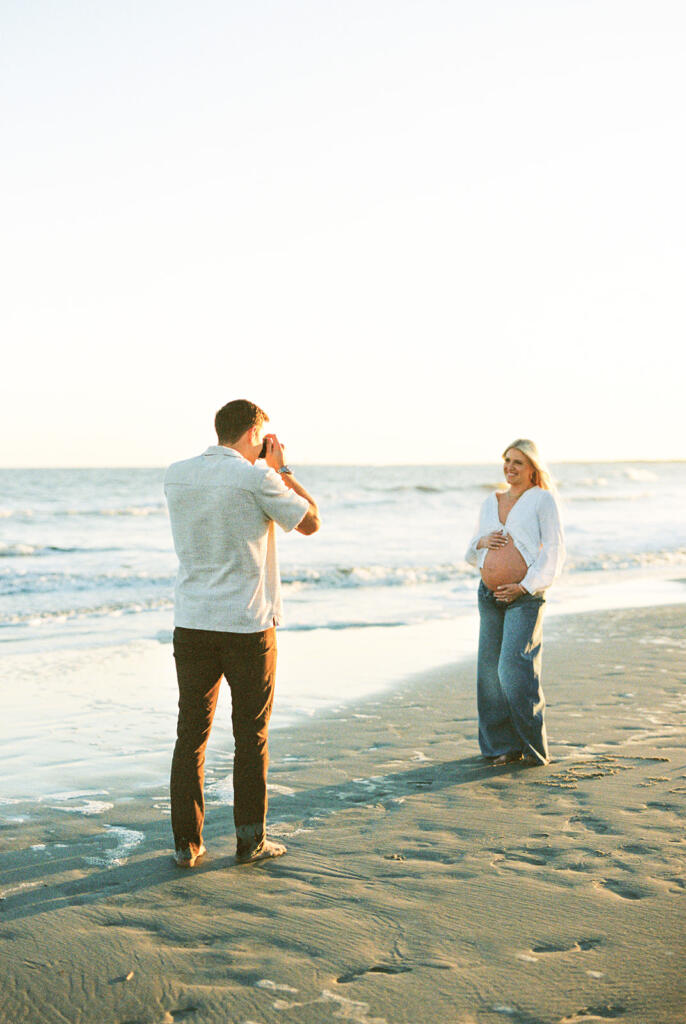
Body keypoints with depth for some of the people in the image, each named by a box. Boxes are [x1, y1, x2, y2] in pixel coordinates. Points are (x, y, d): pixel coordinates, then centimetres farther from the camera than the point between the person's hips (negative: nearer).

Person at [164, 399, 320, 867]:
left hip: (192, 622, 4)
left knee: (191, 733, 8)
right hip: (248, 624, -4)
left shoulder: (177, 474, 5)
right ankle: (251, 841, 15)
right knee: (251, 734, 8)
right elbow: (310, 522, 0)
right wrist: (281, 469, 7)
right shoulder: (255, 478, -11)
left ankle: (187, 842, 11)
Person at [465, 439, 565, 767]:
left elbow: (554, 550, -5)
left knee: (514, 665, -13)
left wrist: (525, 586, -13)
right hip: (489, 594, 6)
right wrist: (482, 541, -1)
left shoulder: (542, 499, 1)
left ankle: (534, 746, 0)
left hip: (525, 596, -6)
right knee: (490, 669, 3)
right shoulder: (491, 502, 17)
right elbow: (472, 554, 22)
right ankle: (503, 745, 13)